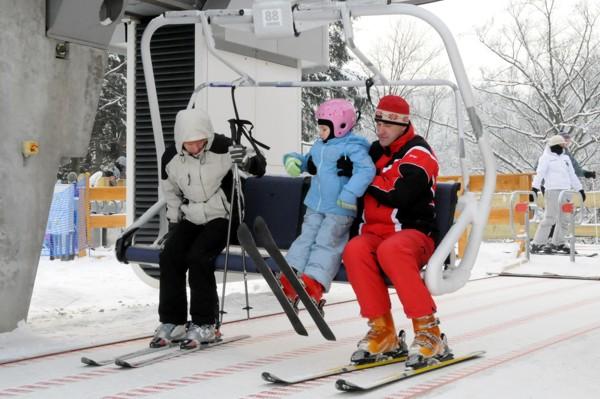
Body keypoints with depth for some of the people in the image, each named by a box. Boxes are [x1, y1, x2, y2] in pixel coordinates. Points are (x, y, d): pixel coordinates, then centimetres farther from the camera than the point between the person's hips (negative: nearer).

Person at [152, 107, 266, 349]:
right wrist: (173, 223, 8)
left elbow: (258, 167, -8)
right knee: (169, 257, -14)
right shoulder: (171, 158, -6)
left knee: (198, 257, -25)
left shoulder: (222, 148, -18)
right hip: (190, 219, 5)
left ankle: (205, 325, -13)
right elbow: (170, 192, 12)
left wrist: (248, 161, -30)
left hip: (220, 216, -5)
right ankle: (172, 322, -3)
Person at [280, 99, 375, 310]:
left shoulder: (353, 147, -14)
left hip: (340, 209, -8)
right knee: (306, 237, 2)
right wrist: (295, 160, 8)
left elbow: (366, 170, -26)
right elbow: (310, 163, 29)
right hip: (316, 205, 8)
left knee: (327, 243, -11)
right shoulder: (319, 146, 13)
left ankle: (314, 282, -16)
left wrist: (351, 192, -34)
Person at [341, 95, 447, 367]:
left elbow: (397, 194, -20)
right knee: (354, 250, -29)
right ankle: (383, 333, -22)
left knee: (390, 249, -39)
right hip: (375, 233, 5)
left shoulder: (419, 154, -4)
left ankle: (429, 332, -31)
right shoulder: (376, 151, 17)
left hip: (414, 234, -5)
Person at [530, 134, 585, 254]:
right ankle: (537, 244, -11)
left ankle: (558, 243, 16)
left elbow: (572, 175, 27)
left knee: (564, 219, 6)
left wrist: (580, 189, 25)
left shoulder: (566, 158, 22)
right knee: (550, 218, -13)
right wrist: (534, 188, -20)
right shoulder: (546, 158, 2)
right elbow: (539, 174, -9)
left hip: (566, 191, 7)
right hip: (553, 191, -7)